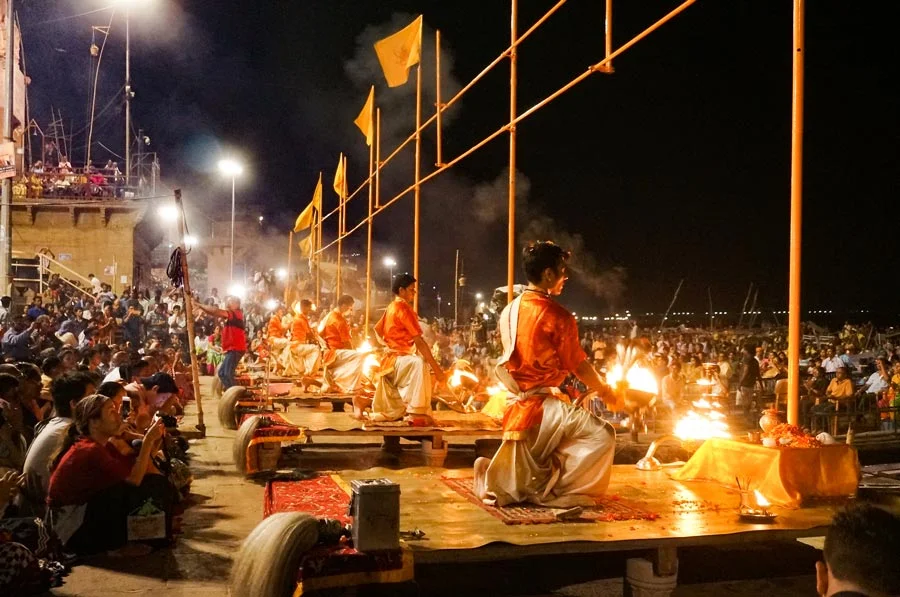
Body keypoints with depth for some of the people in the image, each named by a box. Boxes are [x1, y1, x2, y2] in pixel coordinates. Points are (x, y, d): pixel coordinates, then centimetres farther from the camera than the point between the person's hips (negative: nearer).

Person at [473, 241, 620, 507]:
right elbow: (578, 365, -7)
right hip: (543, 405, -9)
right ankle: (551, 490, -12)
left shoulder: (508, 312, 10)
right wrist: (605, 391, 9)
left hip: (517, 406, 9)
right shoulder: (556, 315, -13)